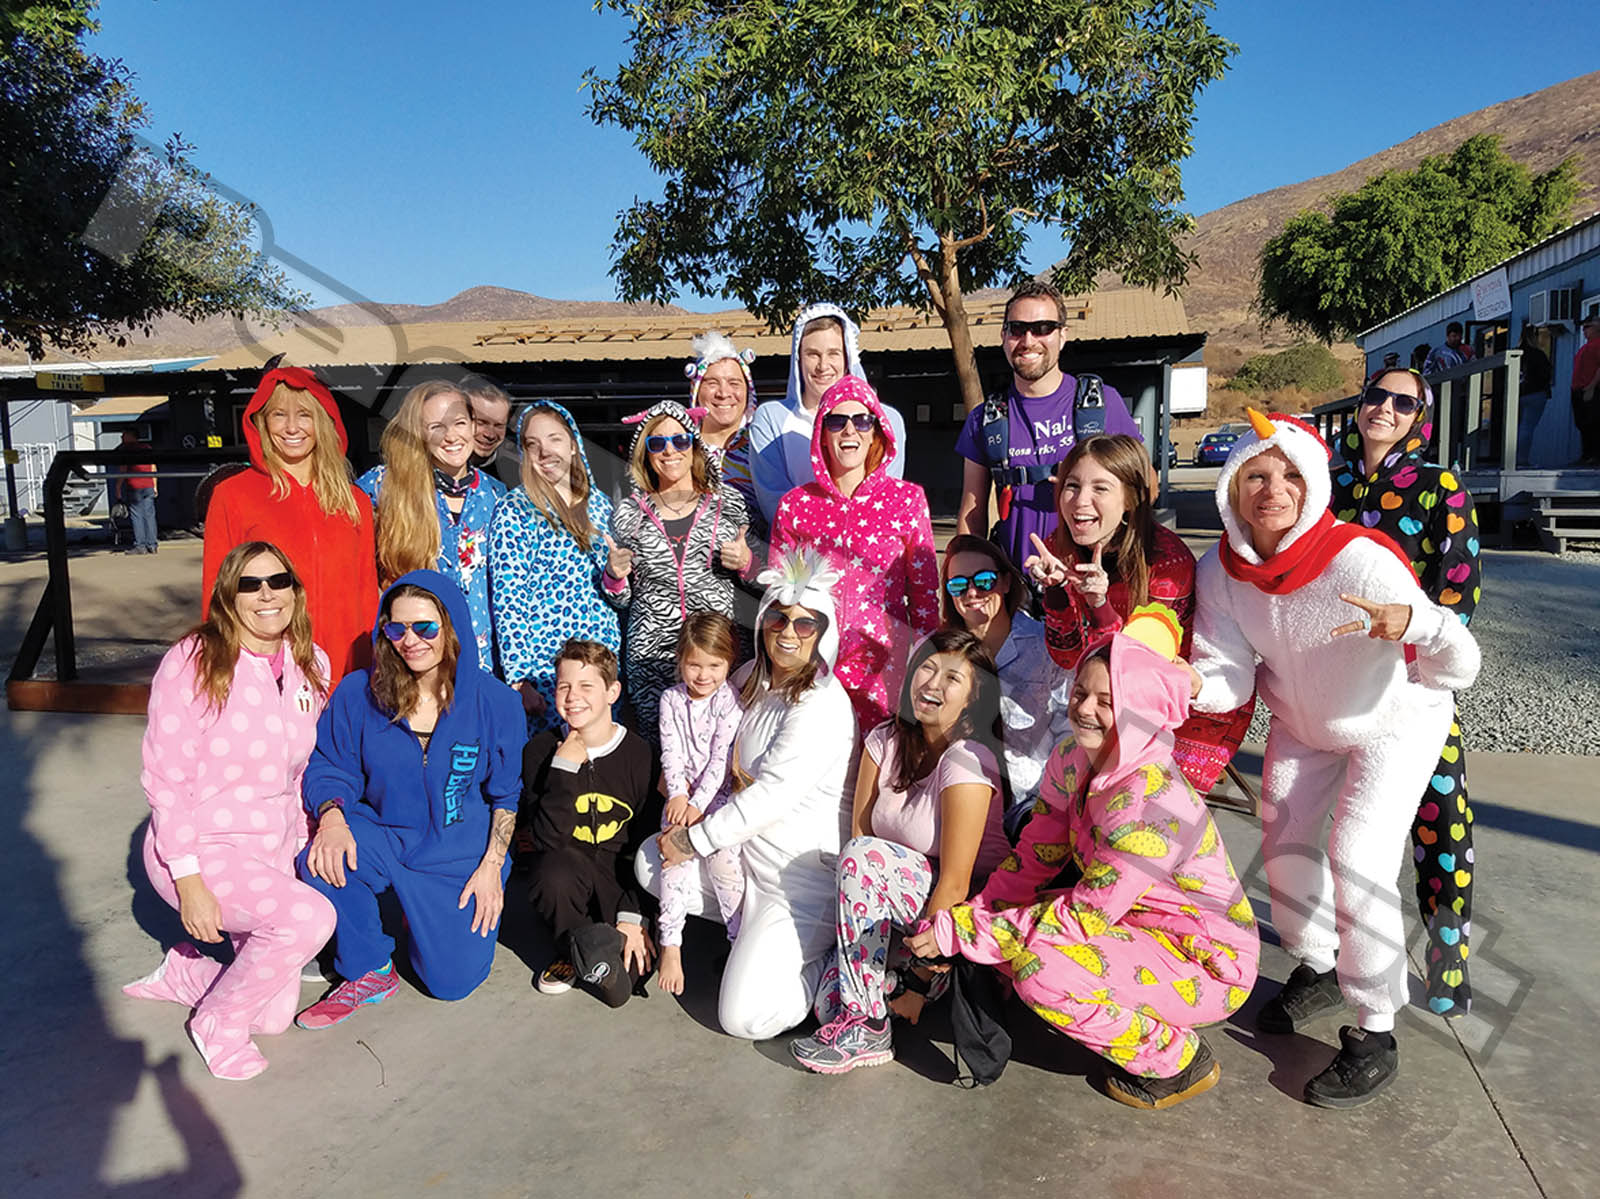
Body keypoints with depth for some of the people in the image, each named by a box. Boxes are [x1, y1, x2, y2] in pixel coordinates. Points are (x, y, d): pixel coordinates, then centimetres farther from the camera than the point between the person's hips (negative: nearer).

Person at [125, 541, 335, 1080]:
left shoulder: (311, 665, 1)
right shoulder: (193, 662, -16)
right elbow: (166, 778, -16)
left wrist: (299, 843, 9)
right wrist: (189, 880, -20)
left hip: (274, 850, 6)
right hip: (201, 851, -6)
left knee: (276, 1014, 6)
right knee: (311, 917, -31)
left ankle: (182, 971, 34)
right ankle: (217, 1023, -4)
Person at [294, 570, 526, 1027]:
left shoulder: (495, 700, -9)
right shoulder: (358, 692, -7)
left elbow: (508, 793, 0)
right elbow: (329, 767, 1)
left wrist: (491, 866, -8)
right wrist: (332, 818, -20)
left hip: (460, 854, -1)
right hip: (384, 838, 1)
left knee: (454, 981, -8)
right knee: (321, 860, -31)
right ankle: (369, 972, -4)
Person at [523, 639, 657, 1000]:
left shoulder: (639, 754, -7)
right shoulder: (541, 751, -6)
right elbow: (548, 840, -15)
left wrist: (631, 916, -12)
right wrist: (565, 770, -23)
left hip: (621, 878, 0)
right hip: (567, 875, 0)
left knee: (634, 965, -20)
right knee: (554, 871, -34)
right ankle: (573, 948, -3)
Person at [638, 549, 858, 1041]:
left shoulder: (822, 706, -22)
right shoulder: (752, 677, 4)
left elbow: (772, 797, -25)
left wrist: (693, 841, -14)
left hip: (805, 869, -9)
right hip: (747, 843, 9)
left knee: (746, 1017, -15)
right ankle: (759, 924, 11)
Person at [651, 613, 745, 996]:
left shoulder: (730, 700, -5)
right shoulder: (671, 700, 6)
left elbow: (721, 758, -10)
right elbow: (671, 753, 1)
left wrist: (698, 803, -17)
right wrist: (678, 795, -14)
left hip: (719, 793, -2)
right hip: (682, 793, 2)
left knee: (723, 856, -22)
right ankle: (670, 946, -13)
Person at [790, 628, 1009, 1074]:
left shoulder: (967, 761, -19)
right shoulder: (886, 740, 0)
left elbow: (955, 883, -22)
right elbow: (858, 831, -3)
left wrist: (919, 981, -20)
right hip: (898, 911, 5)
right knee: (830, 1002, -19)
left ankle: (867, 1031, -19)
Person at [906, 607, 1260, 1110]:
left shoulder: (1152, 801, -30)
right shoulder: (1073, 759, -5)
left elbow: (1087, 915, -29)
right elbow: (1032, 860, -2)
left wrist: (964, 933, -27)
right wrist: (963, 925, -15)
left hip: (1209, 962, -8)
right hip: (1136, 926, 8)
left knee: (1041, 970, -28)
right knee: (1002, 923, -7)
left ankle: (1176, 1059, -3)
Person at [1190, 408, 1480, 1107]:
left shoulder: (1359, 560, -36)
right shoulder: (1222, 570, -22)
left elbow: (1459, 668, -36)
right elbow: (1230, 678, -20)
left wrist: (1417, 623, -58)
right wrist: (1187, 685, -42)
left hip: (1397, 720, -5)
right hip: (1302, 724, 5)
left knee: (1357, 860, -14)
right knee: (1284, 842, 9)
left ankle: (1376, 1036, 4)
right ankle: (1317, 970, 37)